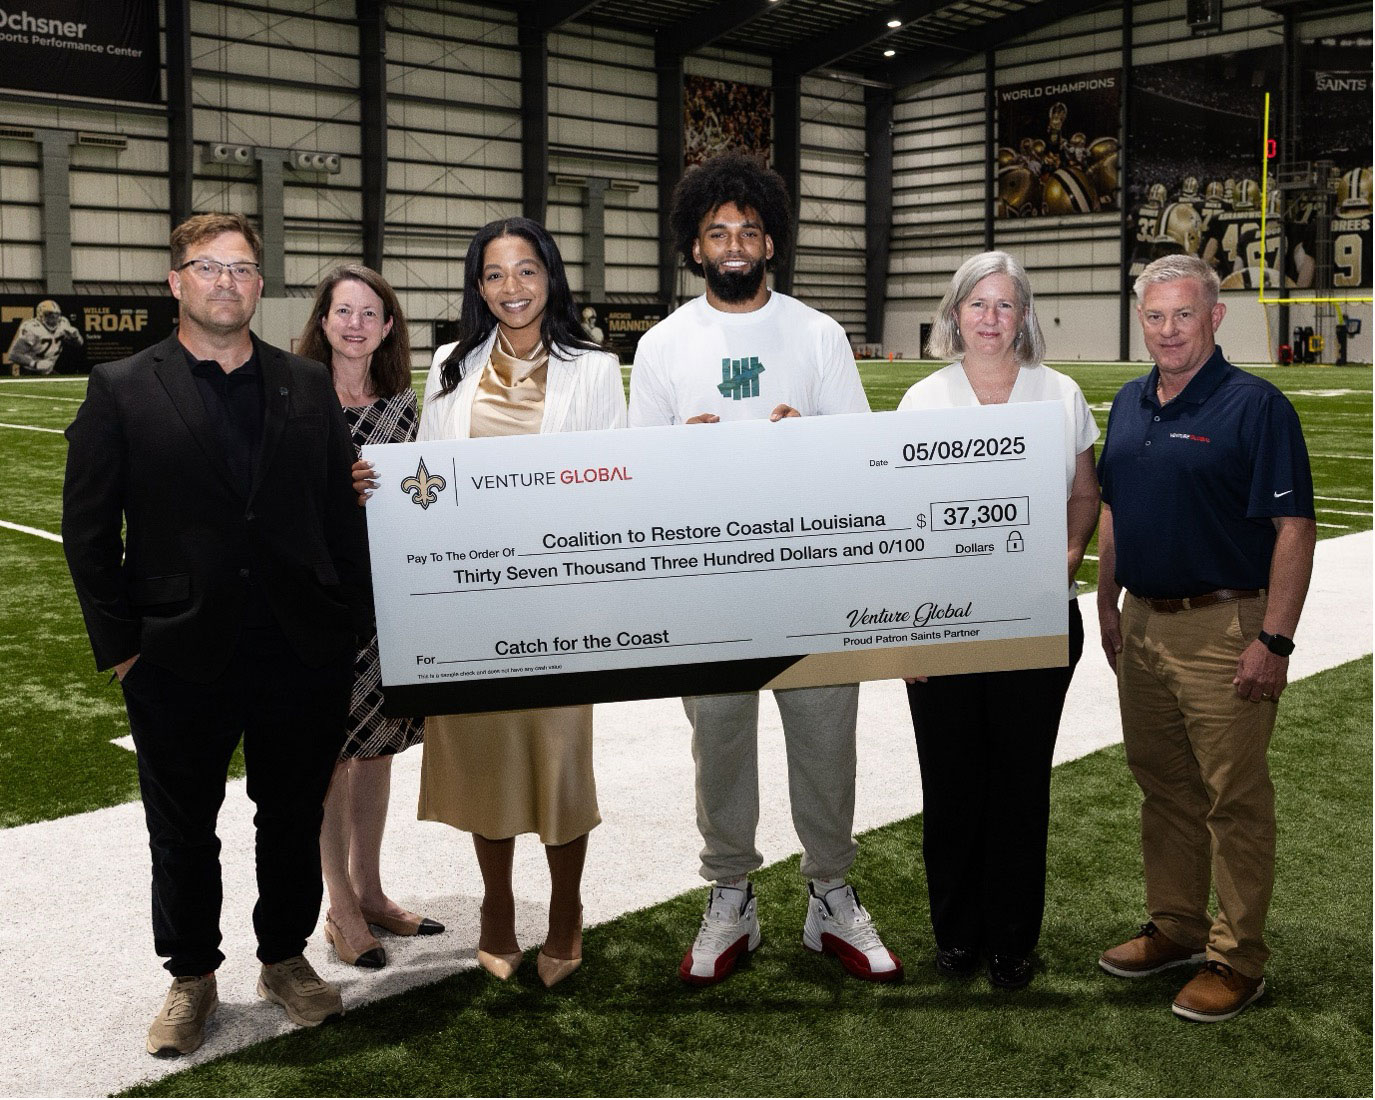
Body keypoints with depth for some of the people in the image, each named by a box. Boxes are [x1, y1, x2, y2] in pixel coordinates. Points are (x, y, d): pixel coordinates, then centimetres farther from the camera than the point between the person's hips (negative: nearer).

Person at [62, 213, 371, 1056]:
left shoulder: (309, 387, 6)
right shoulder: (122, 391, -1)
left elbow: (343, 513, 6)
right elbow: (88, 531, -1)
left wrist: (352, 628, 1)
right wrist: (121, 646, -5)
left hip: (301, 655, 2)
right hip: (181, 662, -1)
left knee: (294, 820, 15)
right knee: (183, 830, 13)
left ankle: (286, 957, 36)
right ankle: (191, 978, 33)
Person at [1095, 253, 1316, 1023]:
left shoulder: (1256, 407, -12)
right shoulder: (1130, 405, 10)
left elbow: (1295, 528, -15)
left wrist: (1274, 640, -19)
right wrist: (1109, 605, 15)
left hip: (1224, 629, -7)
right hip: (1144, 625, 7)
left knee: (1235, 799, 2)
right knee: (1164, 787, 17)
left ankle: (1238, 957, 14)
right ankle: (1176, 927, 32)